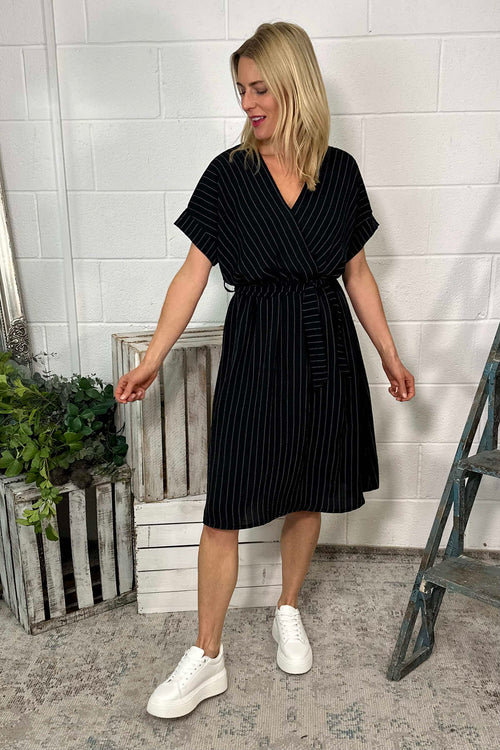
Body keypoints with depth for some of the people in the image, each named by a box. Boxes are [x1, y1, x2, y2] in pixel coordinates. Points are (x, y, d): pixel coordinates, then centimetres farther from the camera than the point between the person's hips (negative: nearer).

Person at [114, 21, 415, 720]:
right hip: (255, 348, -2)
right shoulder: (228, 174, -1)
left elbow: (358, 274, 9)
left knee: (308, 493, 13)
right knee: (226, 510, 0)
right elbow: (192, 275, -2)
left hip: (326, 349, 2)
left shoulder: (341, 171, 4)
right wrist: (151, 361, -7)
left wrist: (390, 355, 10)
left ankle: (288, 611, 39)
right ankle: (207, 658, 19)